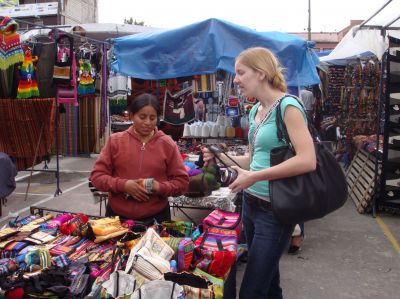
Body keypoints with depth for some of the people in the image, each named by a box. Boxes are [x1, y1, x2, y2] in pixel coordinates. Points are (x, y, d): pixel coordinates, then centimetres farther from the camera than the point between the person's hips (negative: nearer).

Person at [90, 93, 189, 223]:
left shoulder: (168, 144, -2)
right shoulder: (115, 140, -1)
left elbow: (182, 181, 1)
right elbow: (97, 176, -1)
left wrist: (161, 188, -18)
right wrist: (123, 185, -17)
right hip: (118, 216, 1)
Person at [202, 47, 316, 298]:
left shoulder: (287, 106, -16)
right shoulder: (255, 110, 9)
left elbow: (308, 160, -25)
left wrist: (254, 177, -24)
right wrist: (222, 157, 3)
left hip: (275, 209, -8)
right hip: (251, 203, 8)